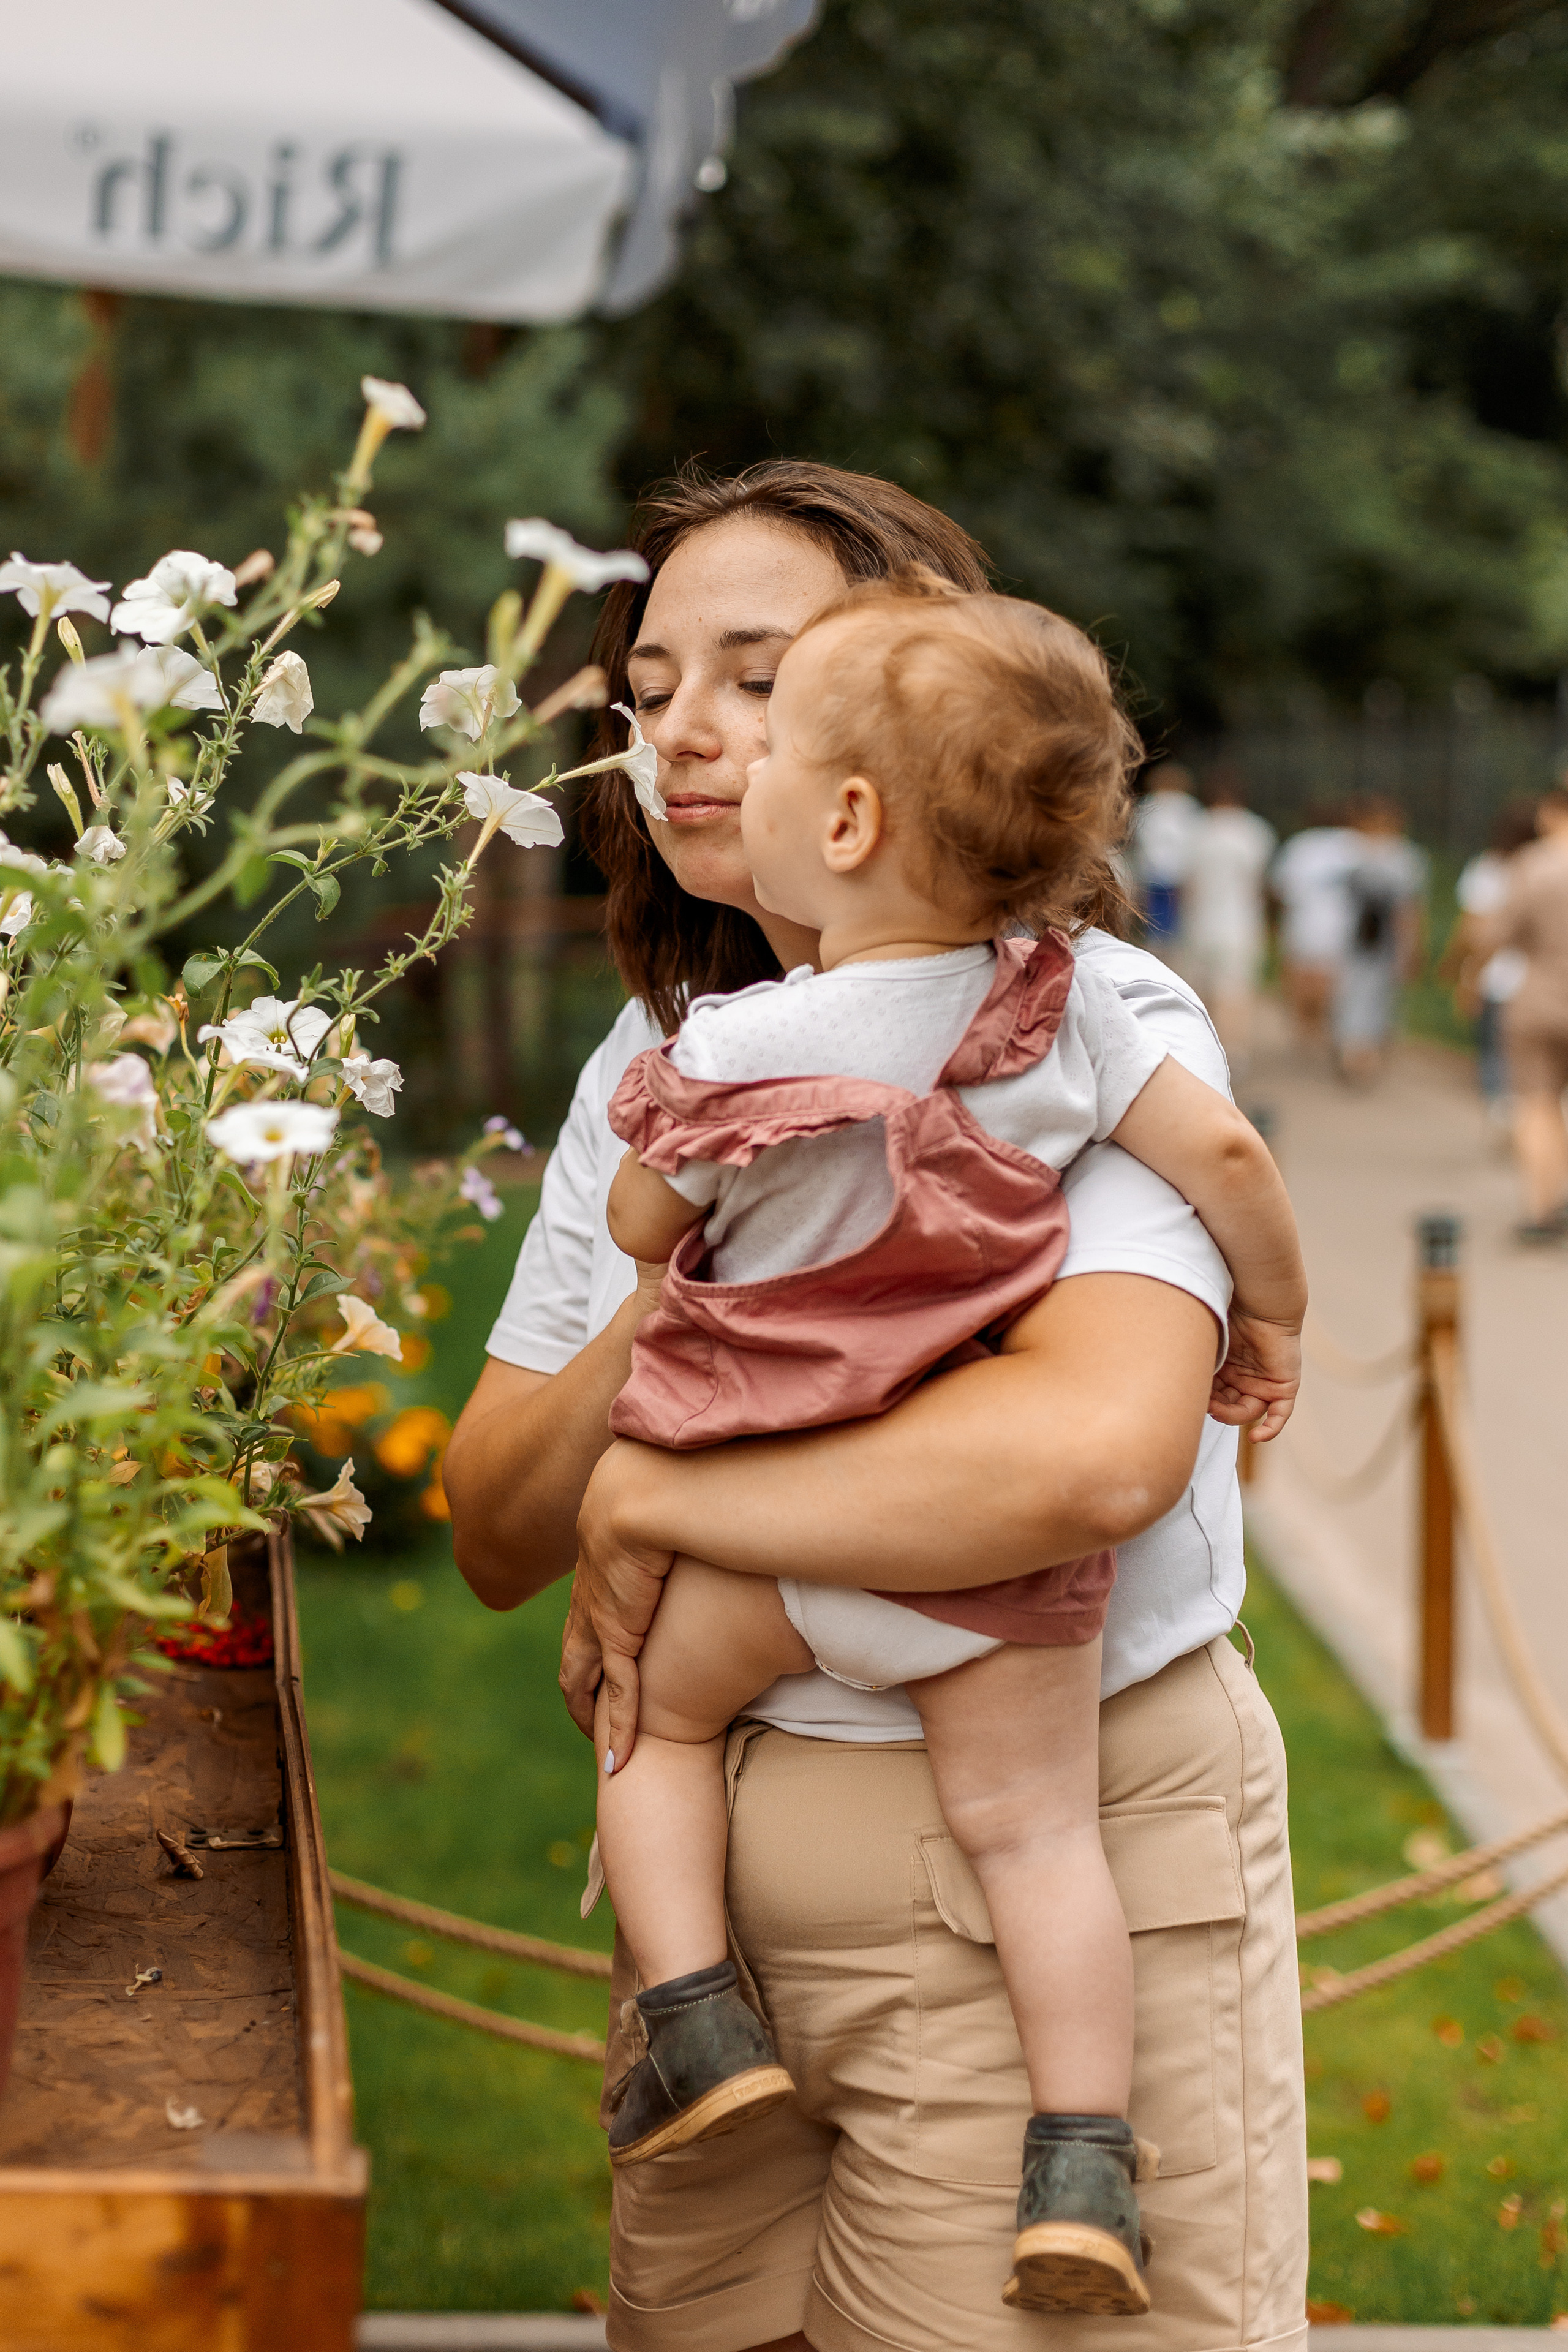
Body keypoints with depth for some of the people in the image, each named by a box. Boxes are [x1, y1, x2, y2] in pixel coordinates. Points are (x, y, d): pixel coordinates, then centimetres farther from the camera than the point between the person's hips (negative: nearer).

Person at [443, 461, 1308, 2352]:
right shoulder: (659, 1057, 8)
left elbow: (1098, 1445, -31)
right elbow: (495, 1539, 7)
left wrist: (653, 1503, -19)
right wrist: (653, 1310, -13)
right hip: (713, 1854, 6)